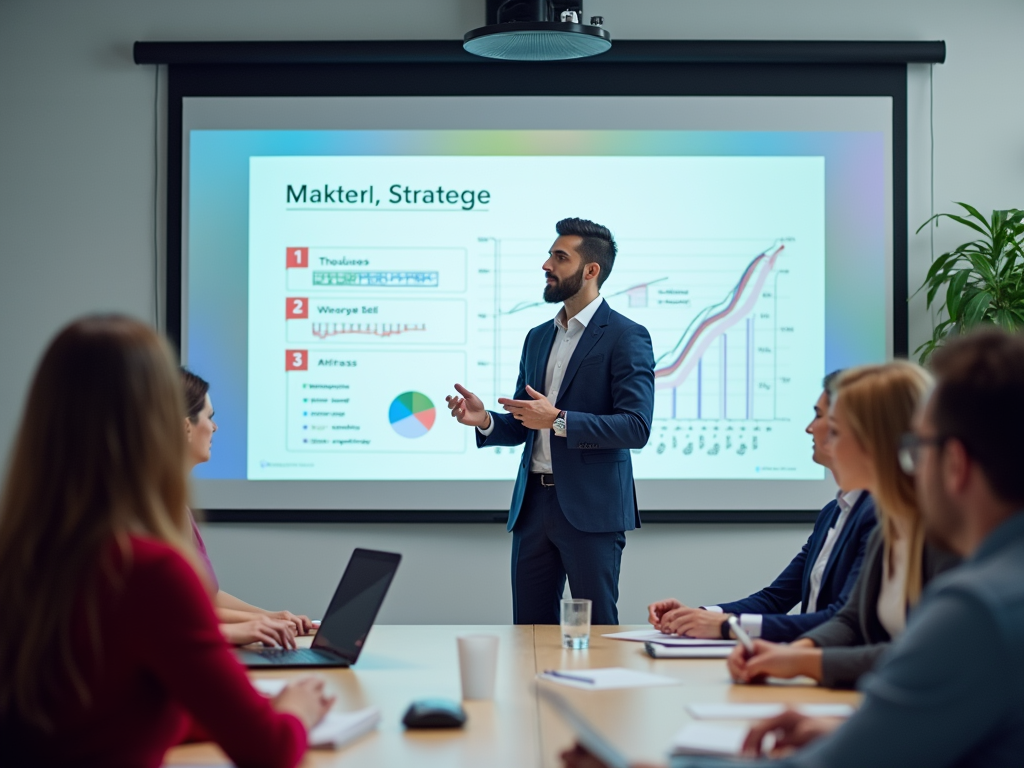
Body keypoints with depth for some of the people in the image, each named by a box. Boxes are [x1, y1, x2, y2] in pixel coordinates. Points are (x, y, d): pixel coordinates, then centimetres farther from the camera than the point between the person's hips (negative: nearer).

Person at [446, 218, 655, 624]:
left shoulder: (626, 336, -7)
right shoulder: (538, 338, 16)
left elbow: (636, 427, -16)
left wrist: (559, 420, -22)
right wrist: (485, 421, -3)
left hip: (590, 508, -7)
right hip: (533, 504, 7)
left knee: (596, 629, 0)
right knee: (529, 626, 10)